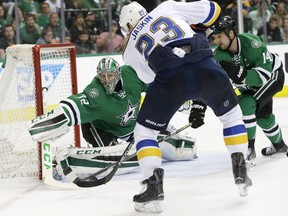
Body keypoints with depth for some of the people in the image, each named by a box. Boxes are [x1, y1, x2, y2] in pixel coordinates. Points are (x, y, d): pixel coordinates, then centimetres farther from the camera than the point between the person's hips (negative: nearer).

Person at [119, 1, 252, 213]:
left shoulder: (131, 48, 27)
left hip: (170, 77, -2)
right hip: (207, 68, 2)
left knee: (144, 131, 18)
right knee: (231, 114, 31)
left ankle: (154, 187, 2)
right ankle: (240, 172, 27)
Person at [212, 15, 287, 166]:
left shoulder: (251, 43, -37)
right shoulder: (220, 55, -21)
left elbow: (264, 74, -39)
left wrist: (240, 75, -51)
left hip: (273, 75, -7)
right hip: (251, 84, 7)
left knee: (246, 104, -26)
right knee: (261, 114, 24)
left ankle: (249, 148, -17)